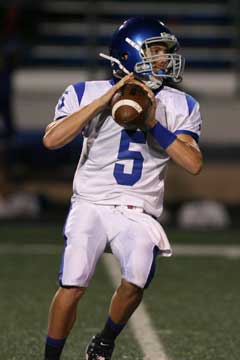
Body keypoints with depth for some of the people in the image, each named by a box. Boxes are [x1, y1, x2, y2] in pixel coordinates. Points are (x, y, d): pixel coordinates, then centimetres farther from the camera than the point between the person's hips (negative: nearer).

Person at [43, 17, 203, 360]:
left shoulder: (179, 106, 6)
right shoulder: (88, 93, 1)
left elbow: (194, 164, -4)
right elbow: (52, 139, -14)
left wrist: (154, 124, -14)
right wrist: (103, 101, -16)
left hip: (139, 212, 1)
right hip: (92, 204, -1)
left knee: (136, 282, -22)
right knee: (73, 286, -17)